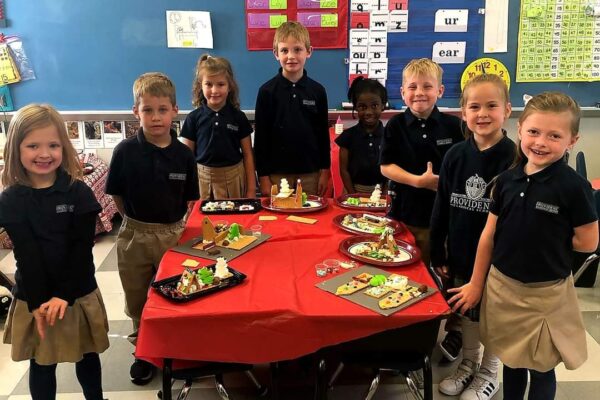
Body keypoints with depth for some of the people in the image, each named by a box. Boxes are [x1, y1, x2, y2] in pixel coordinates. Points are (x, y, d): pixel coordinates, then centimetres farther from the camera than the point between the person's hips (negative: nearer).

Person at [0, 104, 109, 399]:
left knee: (87, 357, 16)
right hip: (34, 298, 0)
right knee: (42, 363, 14)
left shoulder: (79, 193, -7)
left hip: (79, 294, 0)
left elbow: (82, 248, -10)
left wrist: (65, 295, -17)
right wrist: (37, 302, -17)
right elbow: (26, 255, -12)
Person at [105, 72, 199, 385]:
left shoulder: (183, 154, -7)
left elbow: (190, 200, 2)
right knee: (137, 299, 16)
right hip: (135, 236, 0)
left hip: (173, 235, 0)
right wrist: (139, 222, -2)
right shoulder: (125, 151, -10)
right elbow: (117, 195, -2)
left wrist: (175, 225, -6)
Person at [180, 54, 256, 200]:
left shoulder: (238, 117, 1)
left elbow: (247, 154, 4)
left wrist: (251, 188, 1)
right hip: (202, 178, 0)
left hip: (233, 178, 0)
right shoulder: (194, 118, 1)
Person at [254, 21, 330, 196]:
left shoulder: (318, 91, 2)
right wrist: (263, 176, -5)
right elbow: (261, 136, -2)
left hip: (310, 173, 2)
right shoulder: (267, 91, -4)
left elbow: (323, 133, 7)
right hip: (277, 173, -2)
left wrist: (325, 171, 4)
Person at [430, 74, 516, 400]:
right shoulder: (455, 155, -3)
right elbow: (441, 208, 3)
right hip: (460, 254, 4)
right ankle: (468, 364, 42)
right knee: (466, 311, 19)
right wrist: (437, 253, 3)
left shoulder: (514, 159, -15)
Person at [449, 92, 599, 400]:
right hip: (502, 285, 4)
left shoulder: (574, 186, -16)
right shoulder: (507, 180, -2)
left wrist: (550, 239, 0)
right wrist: (476, 284, 8)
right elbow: (489, 235, 3)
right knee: (511, 360, 20)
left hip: (545, 293, -4)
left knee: (540, 368, 12)